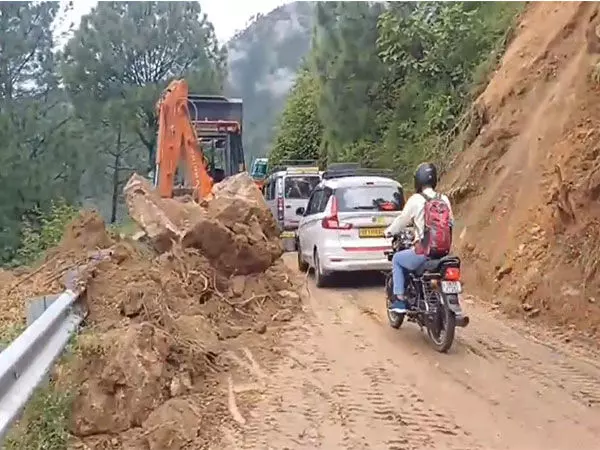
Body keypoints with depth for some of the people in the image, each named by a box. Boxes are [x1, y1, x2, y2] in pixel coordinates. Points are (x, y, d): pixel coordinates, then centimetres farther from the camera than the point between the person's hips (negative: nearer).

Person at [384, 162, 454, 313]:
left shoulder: (416, 200, -9)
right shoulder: (444, 199, 5)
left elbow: (402, 220, 1)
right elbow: (450, 223, 14)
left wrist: (389, 232, 19)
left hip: (423, 252, -5)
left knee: (397, 259, 19)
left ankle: (399, 300, 11)